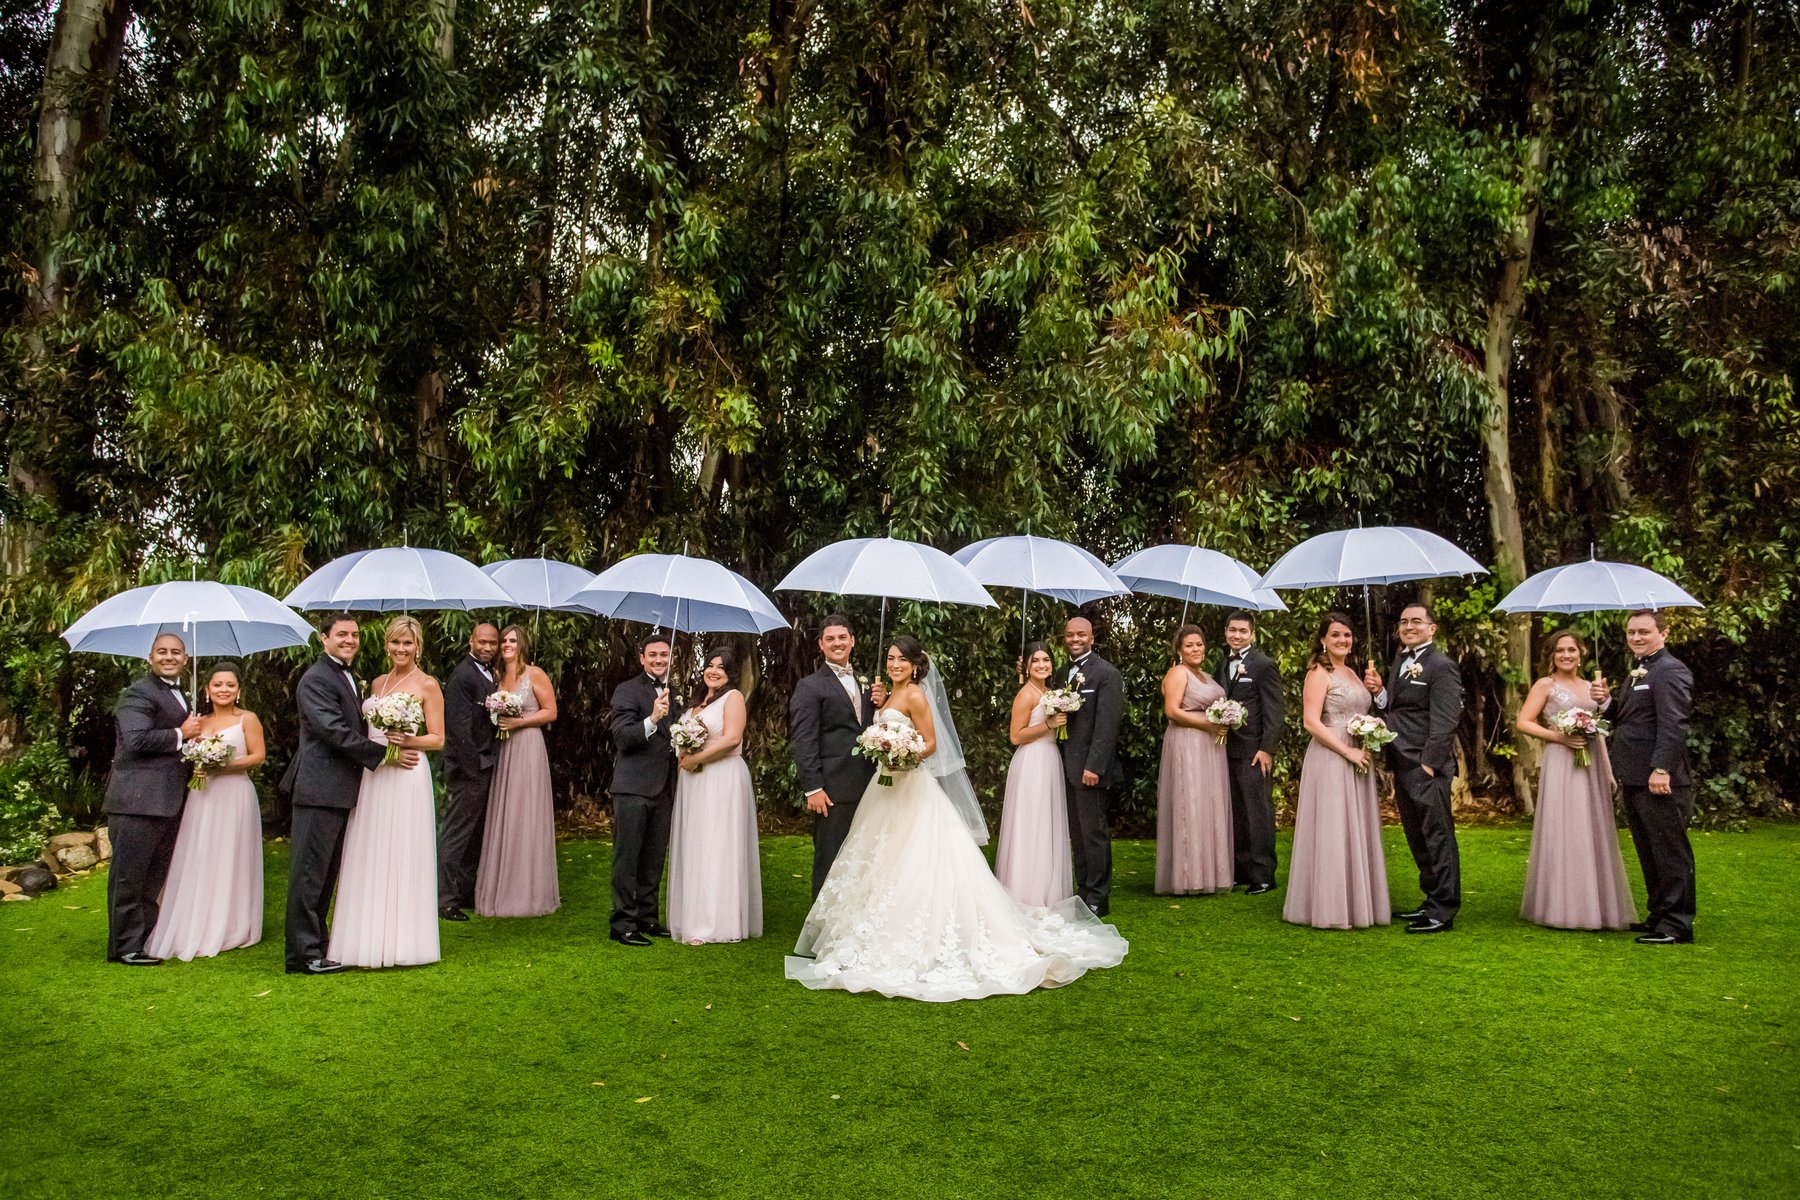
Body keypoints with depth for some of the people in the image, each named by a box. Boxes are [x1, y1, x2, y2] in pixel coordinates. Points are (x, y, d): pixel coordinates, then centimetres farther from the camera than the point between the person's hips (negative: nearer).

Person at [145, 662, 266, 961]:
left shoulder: (247, 719, 0)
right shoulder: (199, 721, 13)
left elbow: (257, 756, -5)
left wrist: (225, 766, -17)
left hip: (235, 797, -4)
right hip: (201, 797, 4)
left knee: (229, 862, 0)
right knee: (198, 862, 4)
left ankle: (228, 930, 10)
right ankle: (196, 930, 13)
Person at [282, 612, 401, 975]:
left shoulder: (347, 676, 18)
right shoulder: (316, 679, -13)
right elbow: (335, 731, -21)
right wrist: (386, 754, -19)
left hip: (339, 791, 10)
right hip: (319, 789, -10)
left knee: (327, 873, 15)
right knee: (309, 872, -4)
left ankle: (316, 943, 24)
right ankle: (303, 954, 1)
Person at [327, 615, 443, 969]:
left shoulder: (427, 685, -3)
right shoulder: (377, 683, 14)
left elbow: (437, 740, -4)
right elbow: (369, 731, 19)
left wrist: (407, 741, -20)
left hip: (407, 778, -6)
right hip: (372, 777, 6)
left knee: (402, 856, -2)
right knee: (371, 857, 8)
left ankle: (401, 940, 7)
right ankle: (372, 938, 16)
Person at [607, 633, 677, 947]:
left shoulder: (672, 692, 16)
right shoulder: (628, 690, -5)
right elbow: (622, 737, -16)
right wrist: (652, 720, -31)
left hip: (664, 789, 7)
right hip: (633, 788, -7)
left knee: (654, 860, 13)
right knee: (627, 859, -1)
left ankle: (647, 918, 22)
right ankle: (623, 924, 3)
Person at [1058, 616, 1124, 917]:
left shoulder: (1106, 673, -8)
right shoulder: (1064, 673, 15)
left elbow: (1107, 724, -15)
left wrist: (1093, 766, -19)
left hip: (1090, 768, -7)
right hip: (1069, 768, 7)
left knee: (1094, 834, -3)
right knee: (1078, 835, 11)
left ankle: (1098, 899, 5)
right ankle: (1083, 893, 18)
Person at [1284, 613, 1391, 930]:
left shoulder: (1352, 673, 17)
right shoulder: (1319, 673, -8)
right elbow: (1312, 722, -17)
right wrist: (1349, 752, -18)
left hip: (1357, 759, 8)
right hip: (1330, 759, -8)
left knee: (1356, 830, 11)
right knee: (1332, 831, -4)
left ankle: (1356, 902, 20)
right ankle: (1329, 907, 4)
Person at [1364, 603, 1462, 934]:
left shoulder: (1441, 666, -12)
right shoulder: (1400, 660, 15)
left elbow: (1444, 722, -17)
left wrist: (1428, 766, -21)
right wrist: (1379, 691, 0)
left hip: (1427, 769, -9)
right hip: (1403, 767, 9)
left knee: (1437, 837, -2)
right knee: (1417, 838, 16)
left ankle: (1442, 912, 4)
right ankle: (1431, 898, 28)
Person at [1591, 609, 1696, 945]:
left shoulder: (1670, 671, -11)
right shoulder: (1640, 671, 20)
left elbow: (1673, 725, -21)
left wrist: (1661, 769, -27)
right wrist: (1606, 701, 4)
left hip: (1660, 781, -10)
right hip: (1635, 780, 10)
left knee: (1670, 851, -2)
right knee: (1649, 853, 15)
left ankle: (1677, 924, 3)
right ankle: (1660, 915, 24)